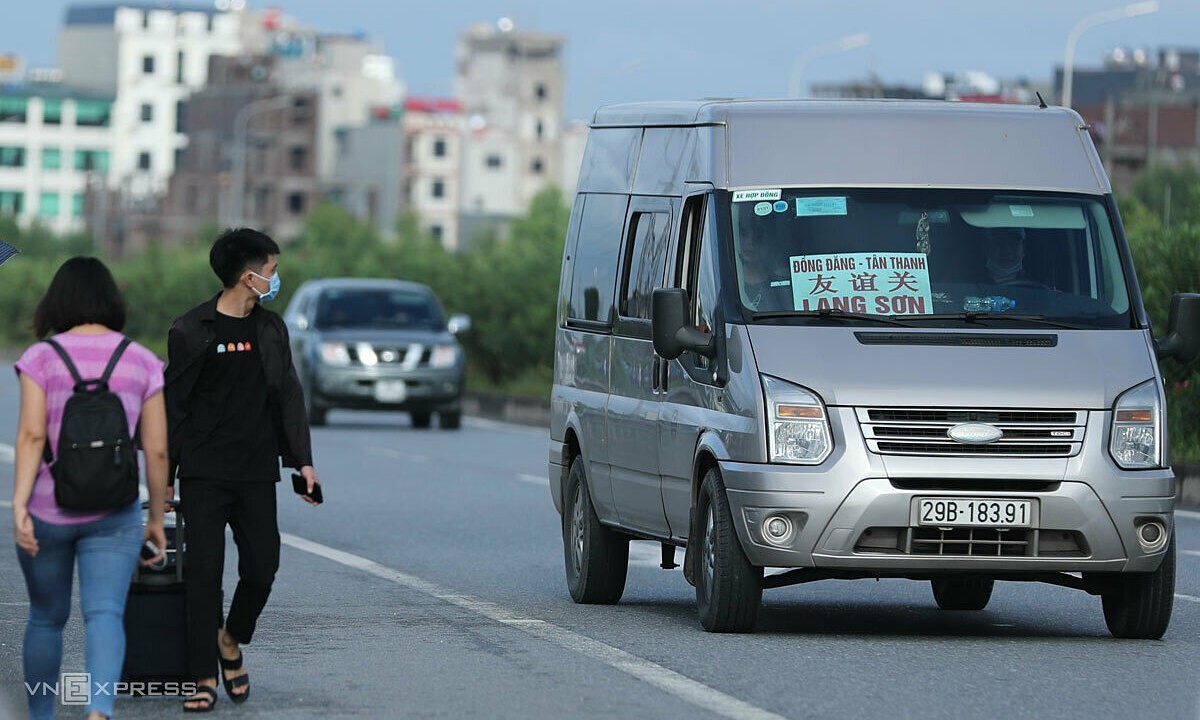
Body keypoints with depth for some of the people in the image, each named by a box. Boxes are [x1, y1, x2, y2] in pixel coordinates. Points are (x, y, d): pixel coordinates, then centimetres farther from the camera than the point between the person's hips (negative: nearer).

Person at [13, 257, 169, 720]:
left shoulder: (41, 357, -2)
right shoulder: (141, 362, 4)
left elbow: (31, 435, -13)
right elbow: (157, 449, 3)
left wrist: (19, 506, -16)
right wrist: (157, 518, 12)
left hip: (47, 510, 0)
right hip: (113, 515, 0)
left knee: (46, 618, 16)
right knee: (105, 615, -9)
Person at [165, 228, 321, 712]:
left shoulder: (271, 328, 10)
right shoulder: (192, 331, -4)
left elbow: (288, 396, 13)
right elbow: (173, 406, -1)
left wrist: (303, 461, 5)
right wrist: (164, 477, -2)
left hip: (256, 473, 4)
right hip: (204, 474, -4)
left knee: (262, 565, -3)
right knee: (204, 572, -6)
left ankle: (232, 640, 24)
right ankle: (205, 678, -2)